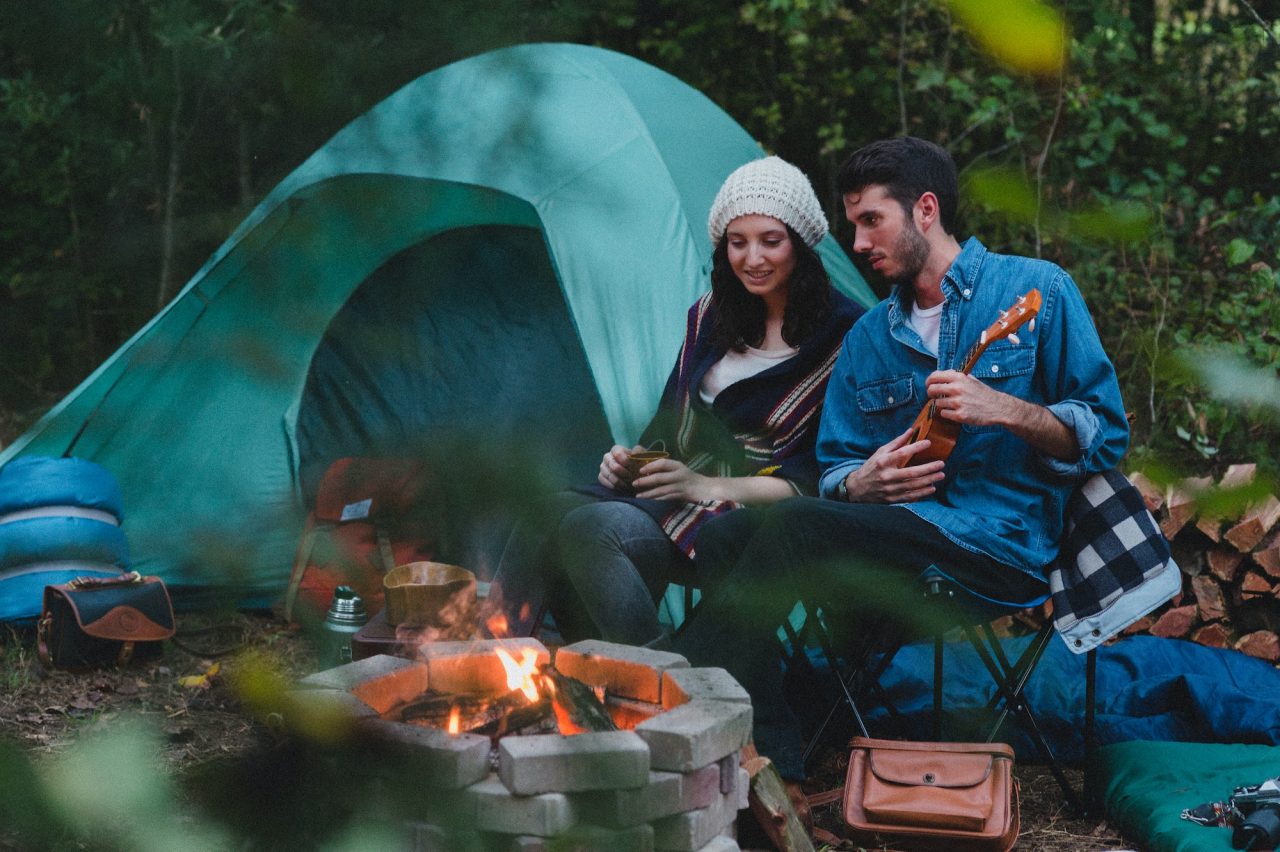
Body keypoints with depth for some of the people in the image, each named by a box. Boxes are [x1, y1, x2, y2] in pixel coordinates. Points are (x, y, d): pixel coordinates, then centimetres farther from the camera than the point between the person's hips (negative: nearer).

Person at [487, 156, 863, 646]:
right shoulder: (709, 317, 17)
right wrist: (631, 461, -1)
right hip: (676, 491, 6)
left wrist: (708, 487, -17)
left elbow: (824, 475, -8)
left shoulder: (842, 334, -3)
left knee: (592, 528, -31)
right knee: (550, 514, -24)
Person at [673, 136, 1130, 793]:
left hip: (1002, 542, -6)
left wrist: (1004, 409, -18)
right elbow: (834, 467, 16)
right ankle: (772, 758, -19)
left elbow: (1104, 435, -1)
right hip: (894, 526, 6)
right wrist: (861, 484, -9)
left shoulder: (1037, 290, 3)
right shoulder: (869, 337, 19)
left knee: (794, 524, -28)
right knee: (726, 539, -18)